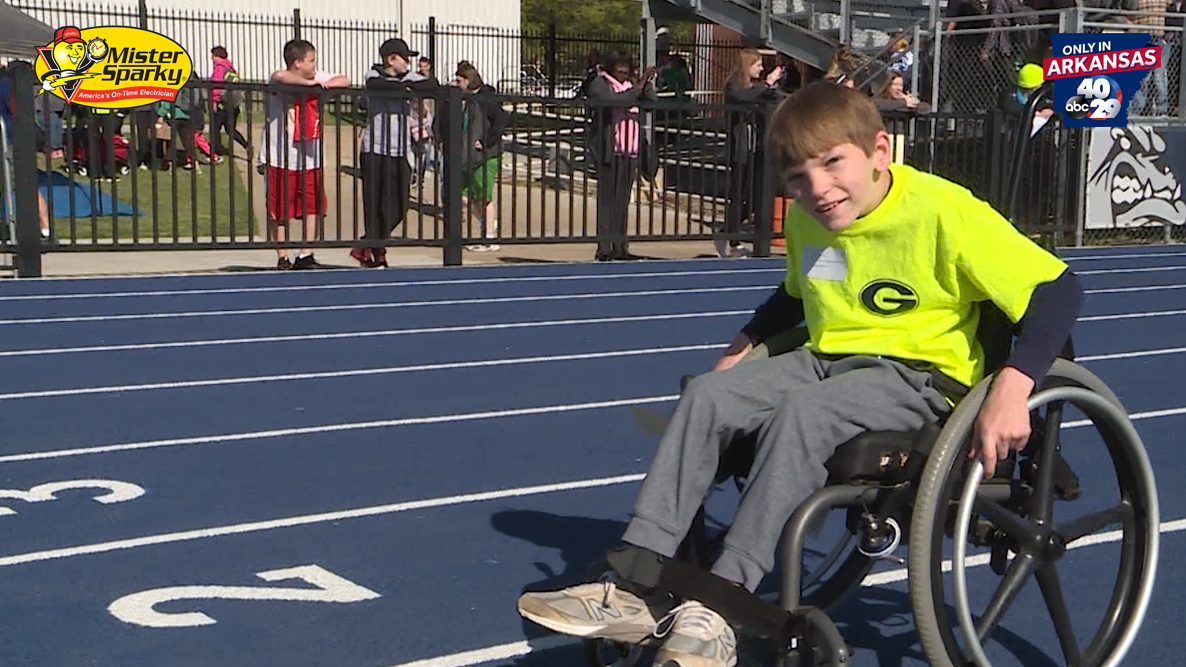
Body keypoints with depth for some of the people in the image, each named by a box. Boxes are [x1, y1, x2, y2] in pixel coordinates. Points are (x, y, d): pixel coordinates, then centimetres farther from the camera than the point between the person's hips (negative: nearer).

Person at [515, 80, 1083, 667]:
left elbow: (1058, 288, -20)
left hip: (919, 372, -7)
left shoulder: (944, 211, -18)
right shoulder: (805, 220, 5)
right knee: (707, 394, -16)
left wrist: (1012, 388, -32)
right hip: (826, 359, 7)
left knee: (803, 412, -34)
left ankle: (715, 611, -34)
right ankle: (635, 593, -19)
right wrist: (743, 347, 17)